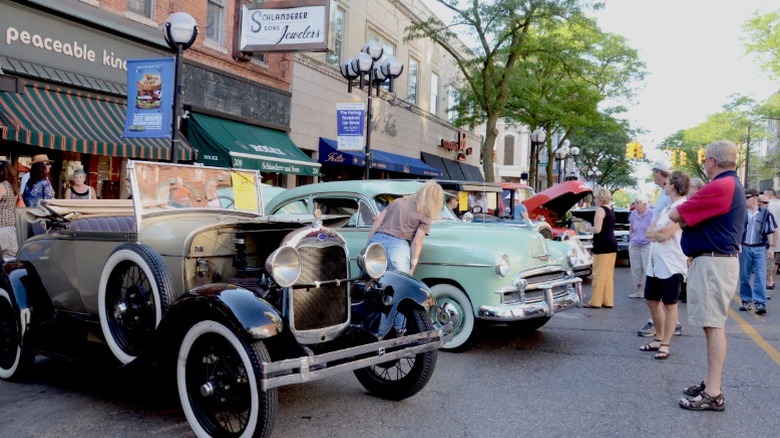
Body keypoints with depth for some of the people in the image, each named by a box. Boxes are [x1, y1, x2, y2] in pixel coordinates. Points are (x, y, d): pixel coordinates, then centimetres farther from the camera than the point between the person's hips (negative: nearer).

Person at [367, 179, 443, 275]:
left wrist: (368, 243, 17)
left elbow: (378, 219, 15)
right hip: (398, 245, -5)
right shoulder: (425, 215, 6)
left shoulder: (399, 201, 21)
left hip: (377, 239, 5)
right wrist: (412, 268, 1)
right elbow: (417, 242, -2)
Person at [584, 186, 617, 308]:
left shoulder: (600, 209, -13)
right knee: (608, 274, 11)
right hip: (612, 244, 9)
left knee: (598, 274, -4)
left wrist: (588, 228, -2)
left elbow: (597, 229, -20)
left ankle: (595, 302, -1)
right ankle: (608, 301, 14)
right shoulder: (611, 209, 14)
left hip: (602, 245, -9)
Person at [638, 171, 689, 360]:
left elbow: (664, 234, -20)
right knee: (652, 301, 14)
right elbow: (650, 231, 11)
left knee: (670, 304, 1)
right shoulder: (667, 208, 16)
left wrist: (654, 232, -1)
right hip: (655, 263, 9)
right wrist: (659, 234, -9)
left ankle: (665, 345, 9)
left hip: (671, 264, -9)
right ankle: (659, 339, 27)